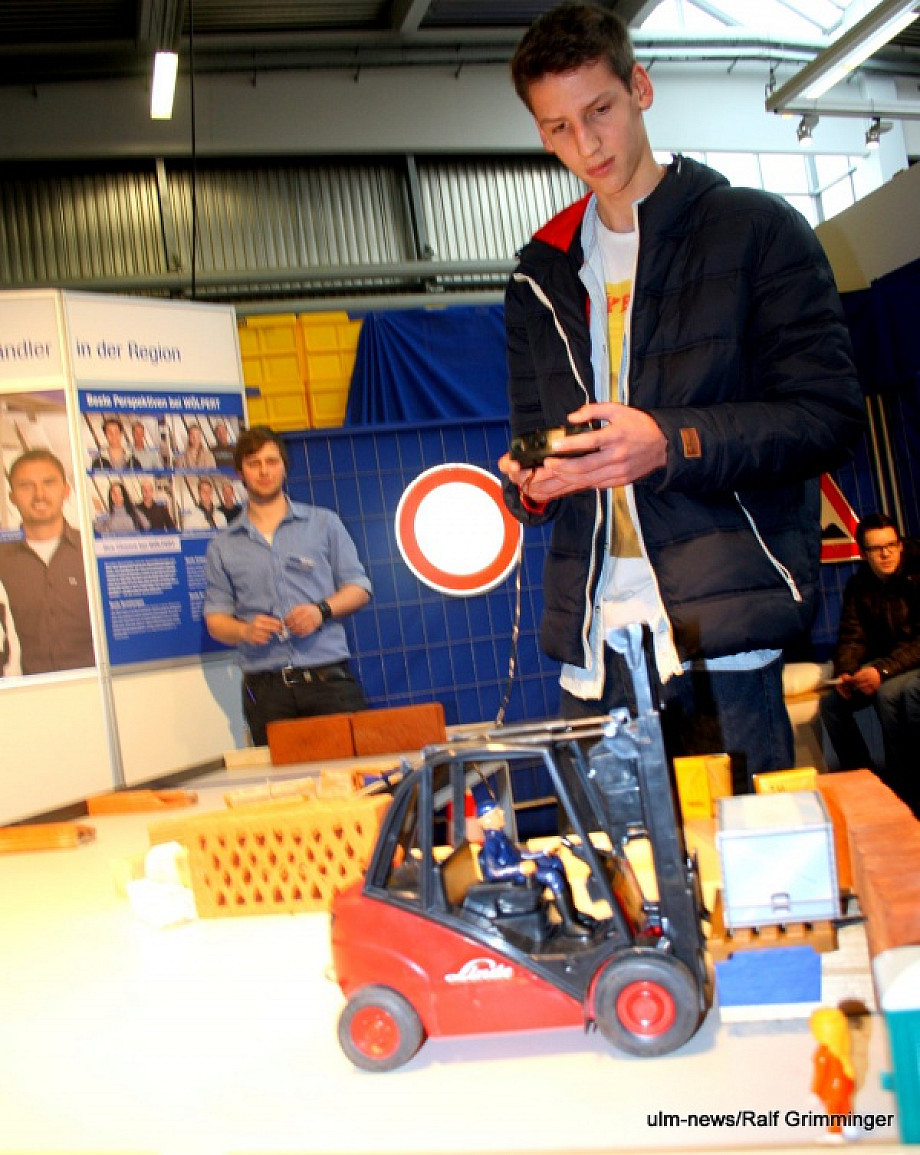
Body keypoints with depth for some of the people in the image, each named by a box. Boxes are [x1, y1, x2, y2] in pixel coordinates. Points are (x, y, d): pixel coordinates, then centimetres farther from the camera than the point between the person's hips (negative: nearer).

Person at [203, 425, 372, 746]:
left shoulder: (323, 524, 11)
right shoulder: (223, 546, 13)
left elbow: (358, 587, 9)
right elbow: (215, 618, 10)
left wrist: (322, 610, -10)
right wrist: (245, 630, -11)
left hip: (328, 679, -1)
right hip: (265, 688, 1)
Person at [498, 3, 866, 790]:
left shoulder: (755, 231, 5)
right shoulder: (542, 279, 19)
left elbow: (831, 416, -3)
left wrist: (671, 444, -17)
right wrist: (530, 486, -1)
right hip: (594, 647, 4)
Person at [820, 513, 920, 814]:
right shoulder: (859, 586, 3)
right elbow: (851, 638, 2)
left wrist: (883, 670, -35)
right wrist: (844, 672, -19)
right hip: (885, 666, 6)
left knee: (889, 693, -35)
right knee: (831, 703, -13)